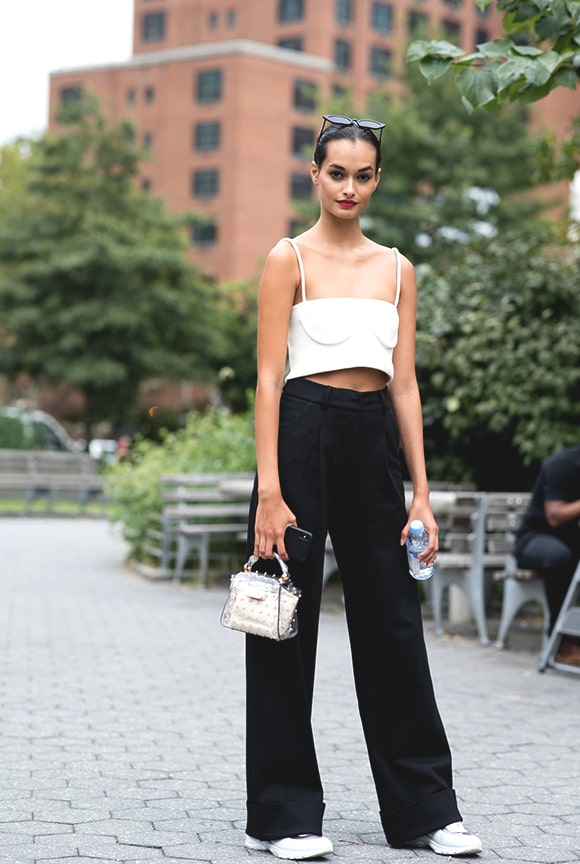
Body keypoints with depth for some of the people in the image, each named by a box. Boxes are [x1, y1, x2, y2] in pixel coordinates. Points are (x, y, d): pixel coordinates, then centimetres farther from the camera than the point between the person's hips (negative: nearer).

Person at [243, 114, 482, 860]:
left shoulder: (396, 269, 13)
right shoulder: (289, 259, -1)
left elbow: (404, 384, 10)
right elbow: (268, 378, -7)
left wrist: (421, 491, 4)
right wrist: (269, 491, -16)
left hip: (374, 442, 5)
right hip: (305, 433, -4)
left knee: (393, 619, 8)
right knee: (288, 623, 1)